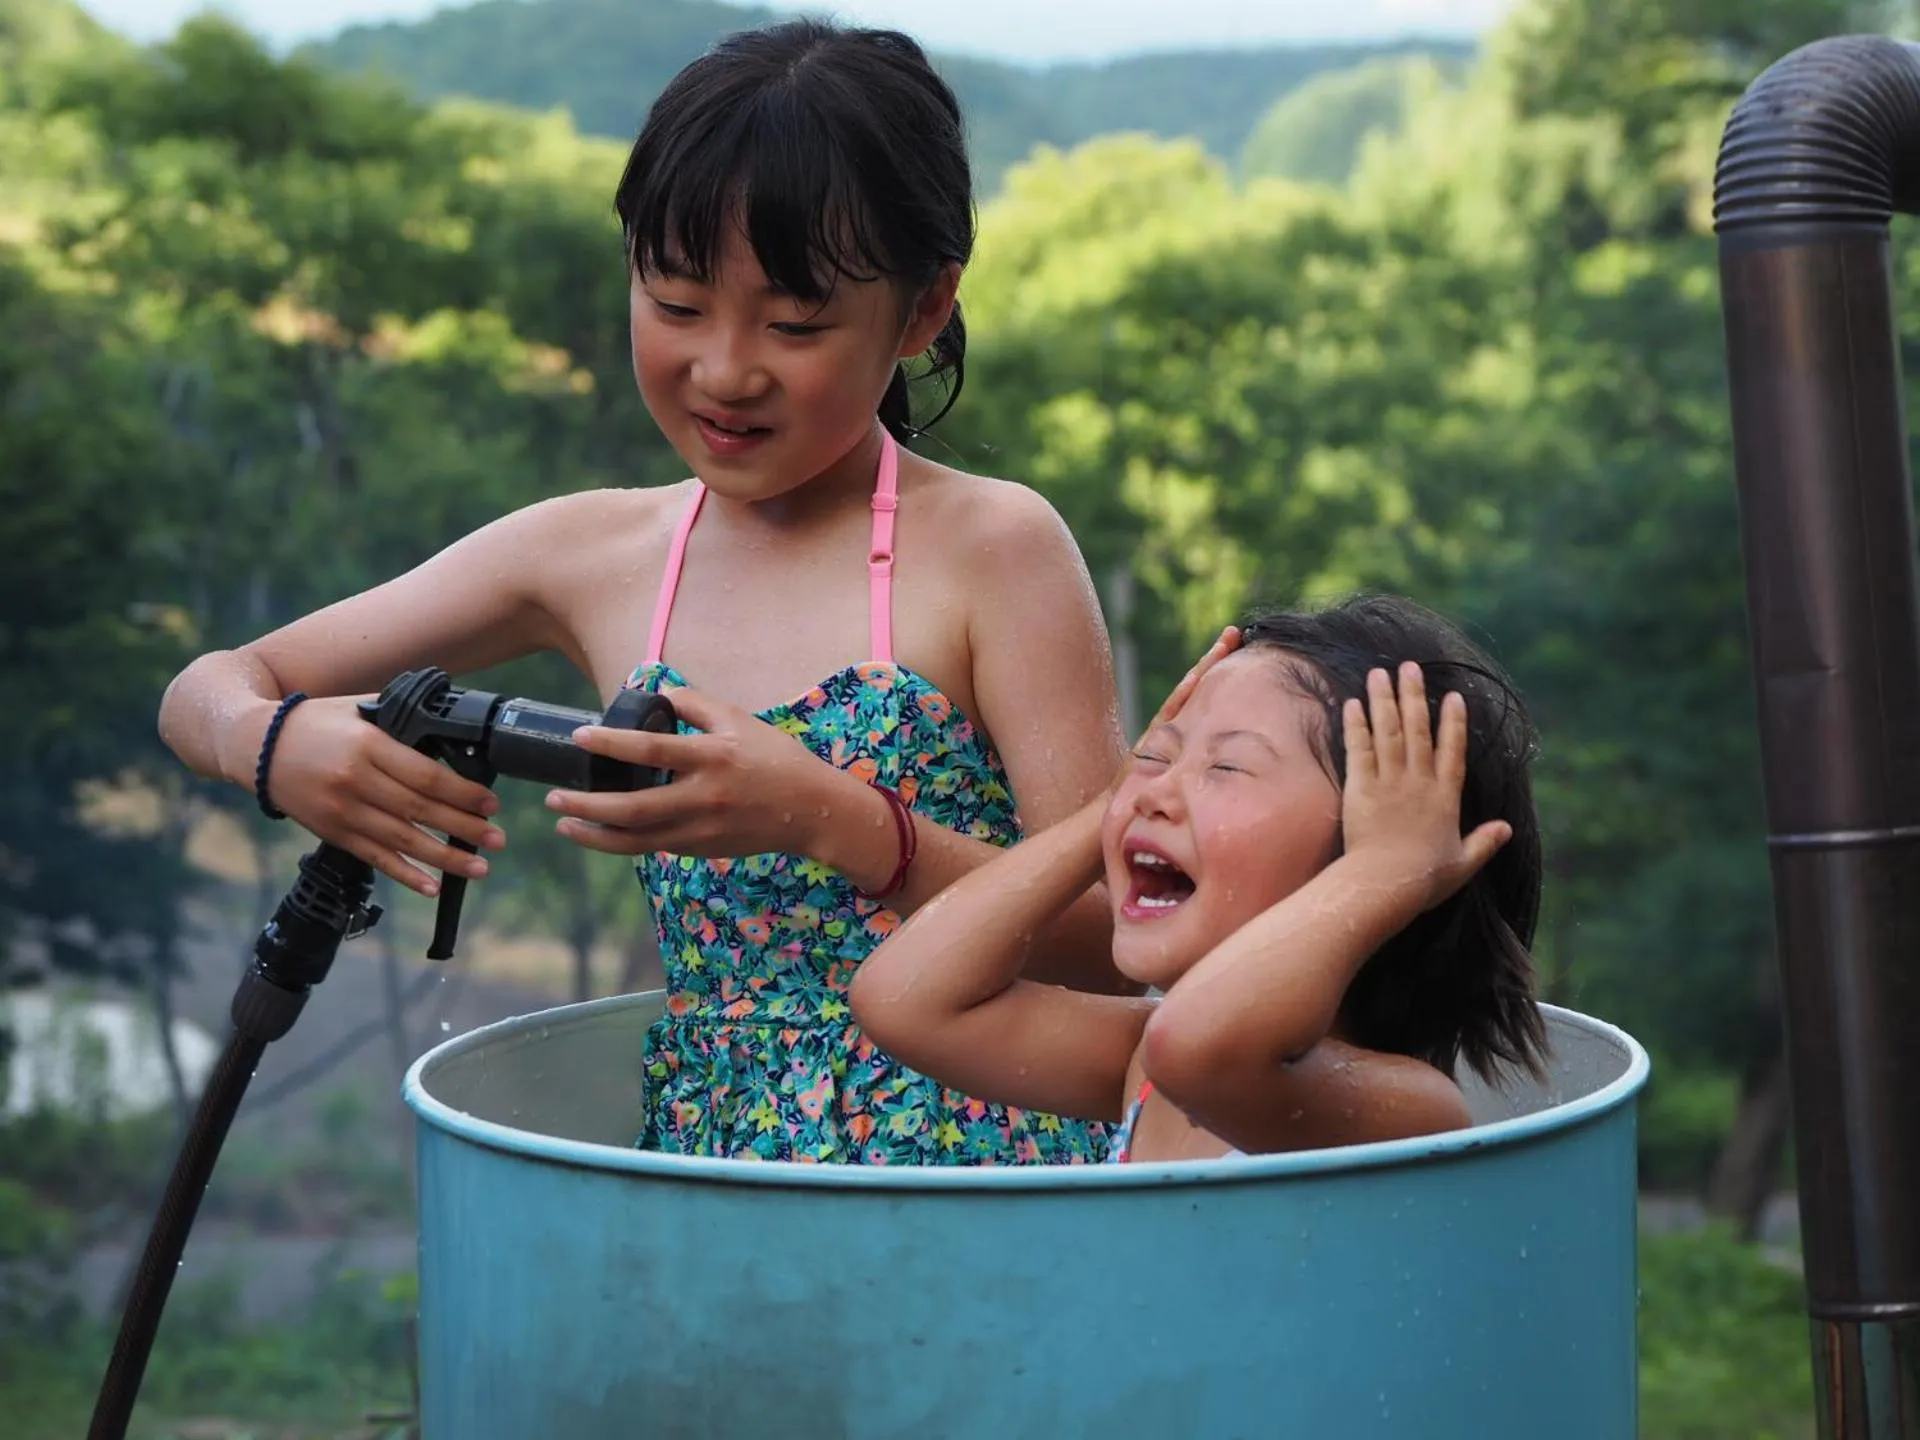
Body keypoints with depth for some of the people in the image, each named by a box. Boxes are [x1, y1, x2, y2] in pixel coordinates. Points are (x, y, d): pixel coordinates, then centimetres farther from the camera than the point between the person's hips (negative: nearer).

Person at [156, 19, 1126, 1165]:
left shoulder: (991, 547, -3)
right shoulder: (589, 555, 8)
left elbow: (1118, 940, -7)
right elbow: (208, 693, 16)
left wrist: (833, 822, -21)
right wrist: (281, 745, -9)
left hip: (978, 1167, -3)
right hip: (708, 1179, 3)